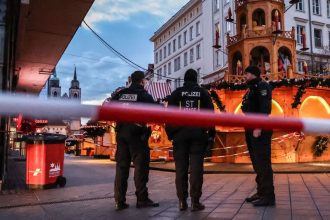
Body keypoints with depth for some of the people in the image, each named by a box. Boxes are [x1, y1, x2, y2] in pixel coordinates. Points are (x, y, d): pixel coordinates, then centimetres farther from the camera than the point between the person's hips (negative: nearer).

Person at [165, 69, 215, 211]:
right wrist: (211, 133, 11)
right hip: (198, 134, 0)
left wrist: (170, 133, 7)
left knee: (181, 168, 4)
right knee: (196, 167, 0)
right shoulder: (203, 93, 8)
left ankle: (182, 201, 6)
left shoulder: (176, 93, 8)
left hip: (180, 133, 0)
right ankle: (195, 201, -2)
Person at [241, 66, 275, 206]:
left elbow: (265, 108, -18)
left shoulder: (262, 86, -6)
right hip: (251, 129, 10)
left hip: (259, 130, -10)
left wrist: (258, 127, -24)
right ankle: (261, 192, 20)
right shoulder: (252, 89, 22)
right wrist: (249, 128, 14)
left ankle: (268, 196, -5)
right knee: (256, 162, 12)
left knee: (262, 162, -9)